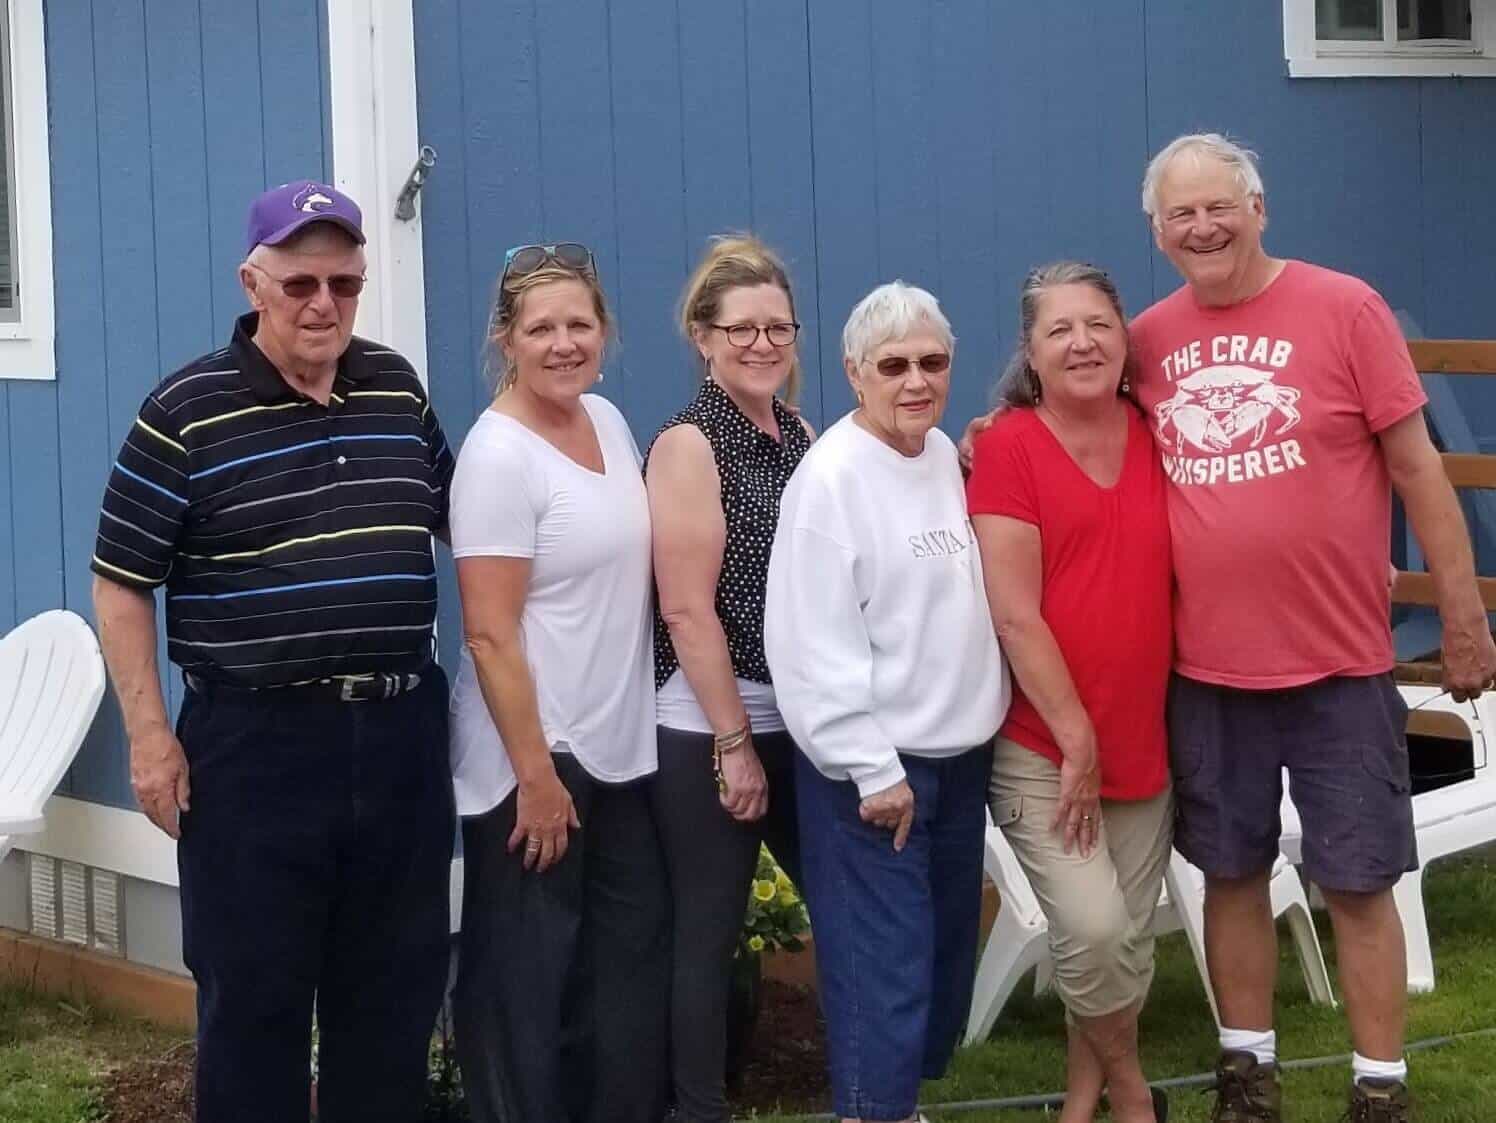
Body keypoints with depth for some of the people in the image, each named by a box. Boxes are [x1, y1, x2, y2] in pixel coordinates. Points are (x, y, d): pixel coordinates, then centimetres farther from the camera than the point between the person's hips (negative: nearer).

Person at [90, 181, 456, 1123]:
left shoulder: (400, 389, 7)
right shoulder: (186, 412, -7)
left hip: (402, 731, 5)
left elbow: (457, 517, 21)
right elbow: (121, 584, -5)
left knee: (398, 985, 14)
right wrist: (150, 736, -10)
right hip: (257, 739, -4)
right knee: (255, 996, 5)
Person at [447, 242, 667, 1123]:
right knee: (527, 980, 5)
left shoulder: (609, 420, 6)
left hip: (621, 751, 8)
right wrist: (535, 774, -19)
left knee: (633, 967, 15)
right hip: (535, 760, -8)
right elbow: (489, 635, -19)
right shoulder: (499, 454, -16)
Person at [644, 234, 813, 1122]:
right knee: (709, 929, 0)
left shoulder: (804, 439, 9)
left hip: (800, 720, 7)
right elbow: (686, 609, -15)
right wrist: (733, 741, -16)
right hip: (707, 731, -7)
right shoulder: (688, 445, -10)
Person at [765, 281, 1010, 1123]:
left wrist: (980, 720, 11)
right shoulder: (831, 476, -14)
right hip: (876, 765, -8)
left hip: (961, 752, 8)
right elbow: (813, 644, -18)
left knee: (948, 947, 15)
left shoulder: (946, 455, 8)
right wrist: (872, 768, -18)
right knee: (884, 959, -6)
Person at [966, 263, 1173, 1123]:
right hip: (1044, 748, -5)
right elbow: (1015, 616, -13)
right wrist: (1076, 739, -14)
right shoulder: (1007, 449, -8)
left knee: (1129, 937, 9)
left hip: (1147, 741, 5)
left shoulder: (1155, 438, 6)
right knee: (1093, 928, -12)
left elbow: (1179, 575, 14)